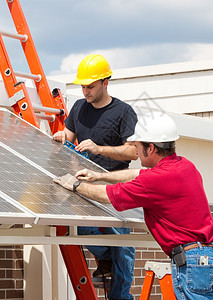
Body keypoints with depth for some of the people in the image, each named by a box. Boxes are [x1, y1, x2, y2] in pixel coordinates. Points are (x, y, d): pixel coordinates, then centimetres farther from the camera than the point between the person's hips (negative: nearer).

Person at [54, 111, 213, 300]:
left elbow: (107, 196, -2)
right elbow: (138, 175, 29)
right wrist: (99, 176, 33)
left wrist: (76, 185, 15)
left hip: (191, 262, -9)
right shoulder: (184, 165, 12)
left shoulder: (158, 179, -16)